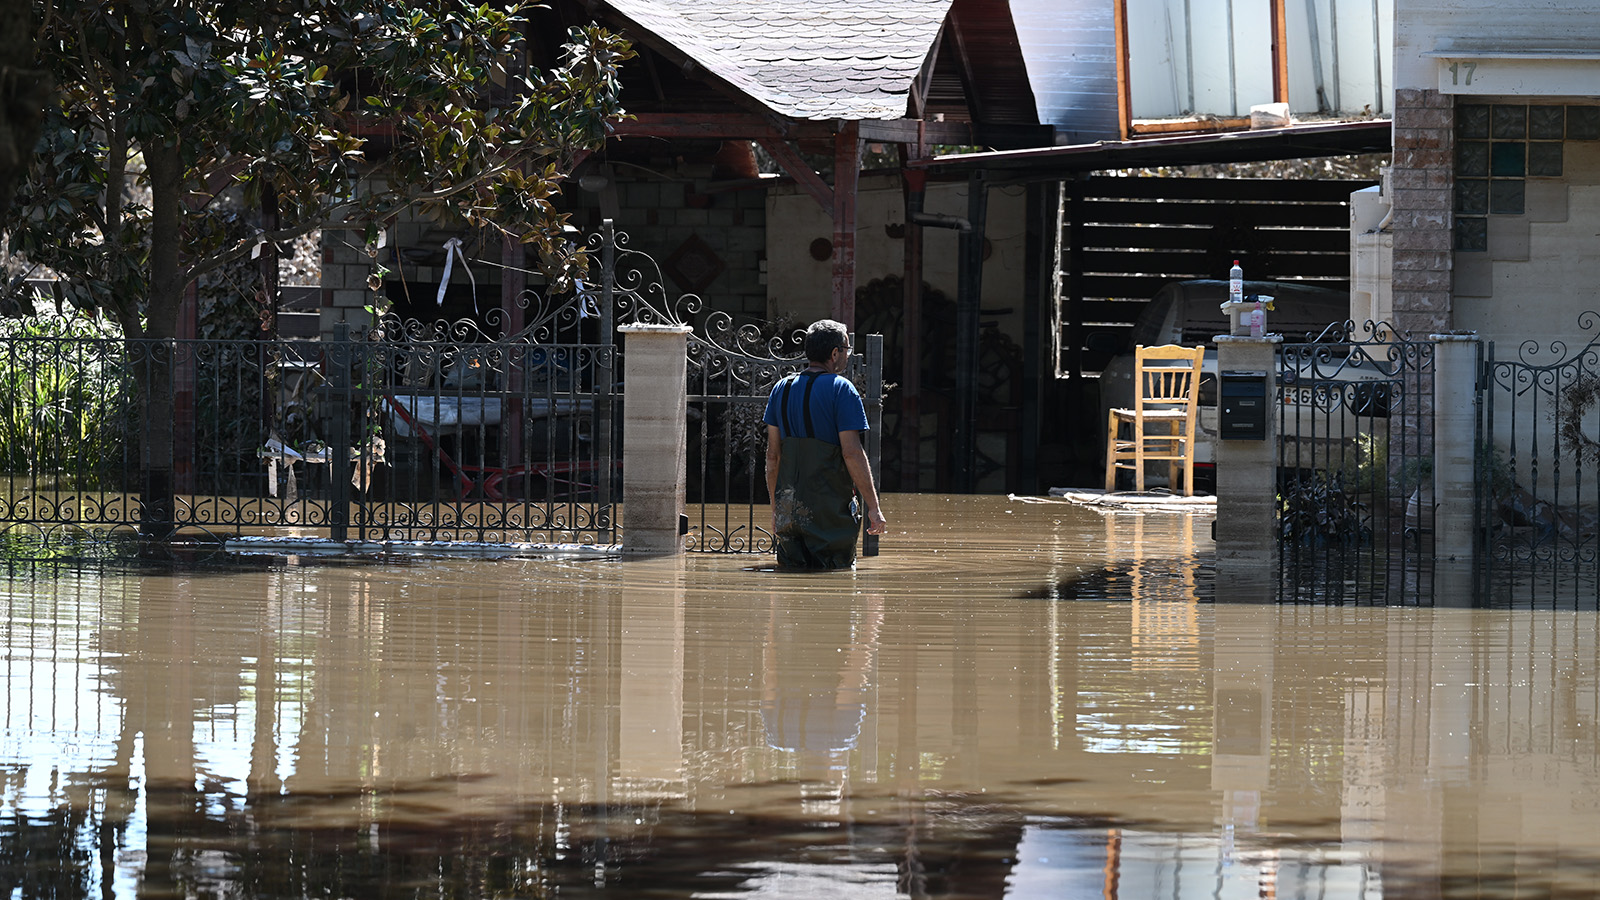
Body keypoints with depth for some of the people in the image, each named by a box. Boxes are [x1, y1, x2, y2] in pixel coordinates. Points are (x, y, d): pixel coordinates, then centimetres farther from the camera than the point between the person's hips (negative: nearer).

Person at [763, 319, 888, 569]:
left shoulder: (781, 389, 11)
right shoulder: (841, 389, -8)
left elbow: (772, 454, 12)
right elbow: (852, 452, -14)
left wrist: (775, 506, 18)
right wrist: (873, 507, -11)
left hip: (789, 509, 6)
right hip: (831, 509, -6)